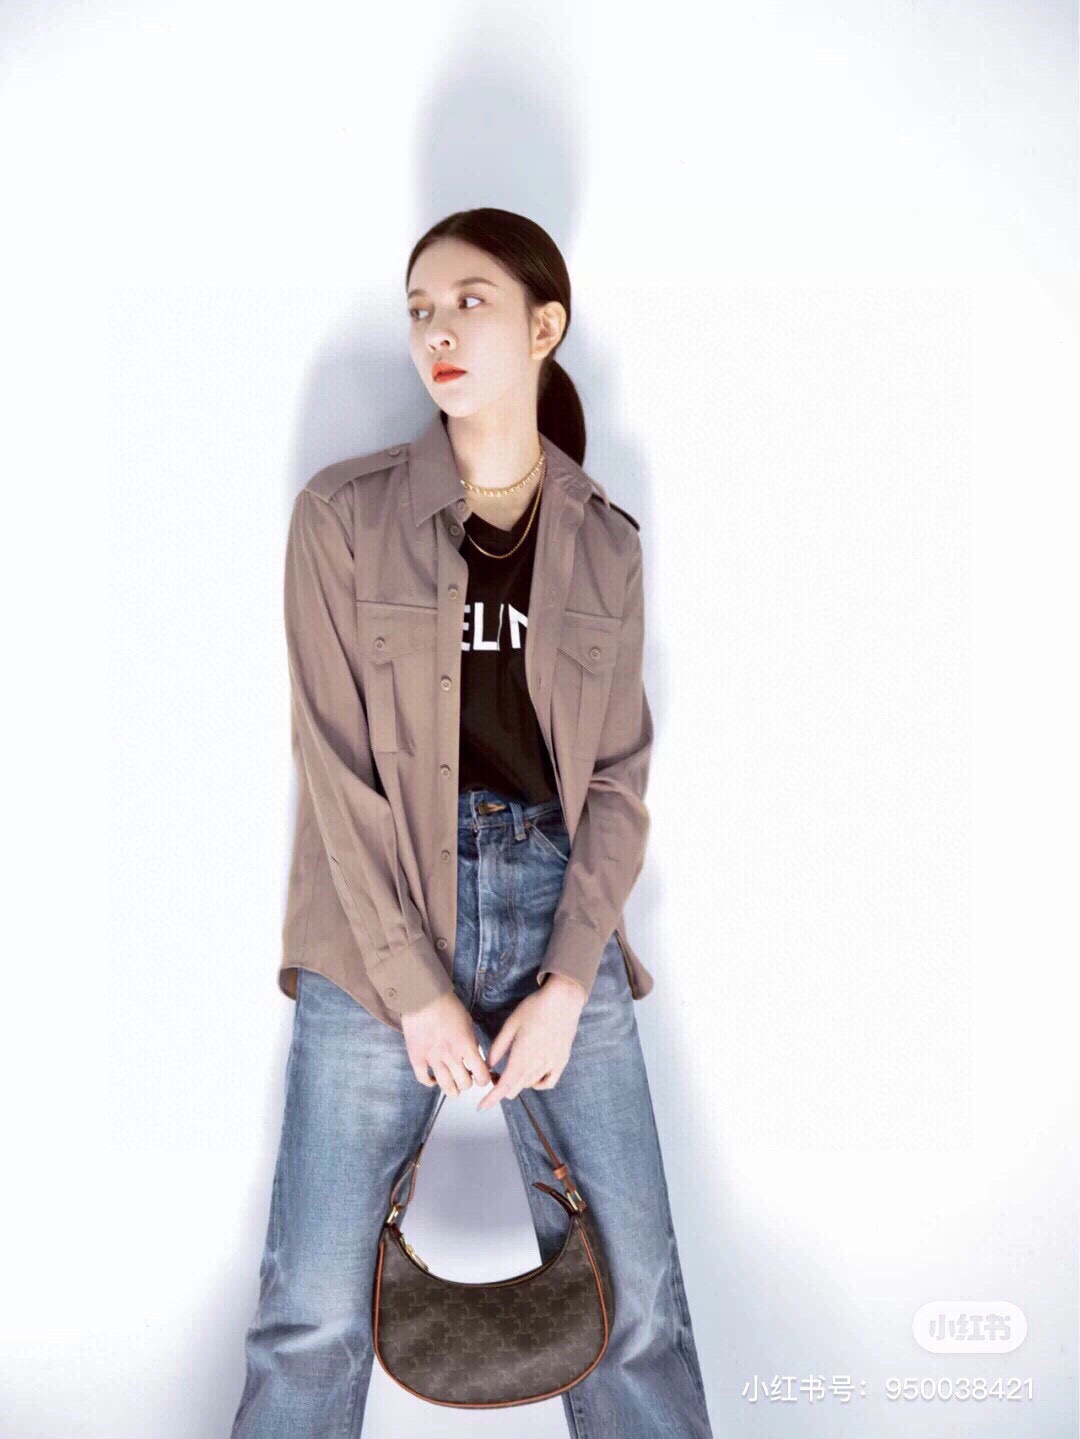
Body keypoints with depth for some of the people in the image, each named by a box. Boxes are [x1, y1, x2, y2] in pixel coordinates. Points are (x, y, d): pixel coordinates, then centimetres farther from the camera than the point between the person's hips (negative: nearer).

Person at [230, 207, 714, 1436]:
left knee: (635, 1297, 5)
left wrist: (568, 976, -6)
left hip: (558, 904, 2)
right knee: (316, 1312, 1)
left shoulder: (605, 545, 8)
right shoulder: (344, 513, -1)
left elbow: (619, 774, 6)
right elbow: (333, 763, -5)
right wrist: (418, 988, -9)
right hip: (379, 919, -2)